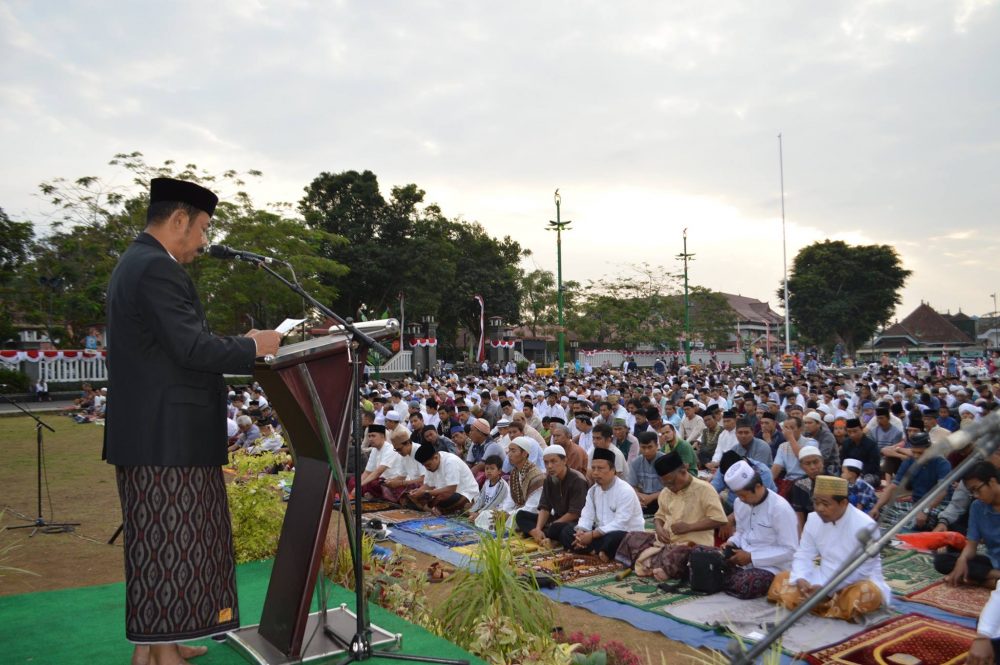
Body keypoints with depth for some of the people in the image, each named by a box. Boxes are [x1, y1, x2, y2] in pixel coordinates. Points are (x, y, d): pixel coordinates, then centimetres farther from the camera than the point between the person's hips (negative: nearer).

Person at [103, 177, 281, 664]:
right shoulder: (158, 268, -17)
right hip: (167, 436, -11)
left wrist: (239, 348, 13)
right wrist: (253, 347, -9)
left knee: (156, 542, 17)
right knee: (168, 543, -2)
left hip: (150, 432, 11)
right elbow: (192, 349, -24)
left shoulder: (134, 263, 17)